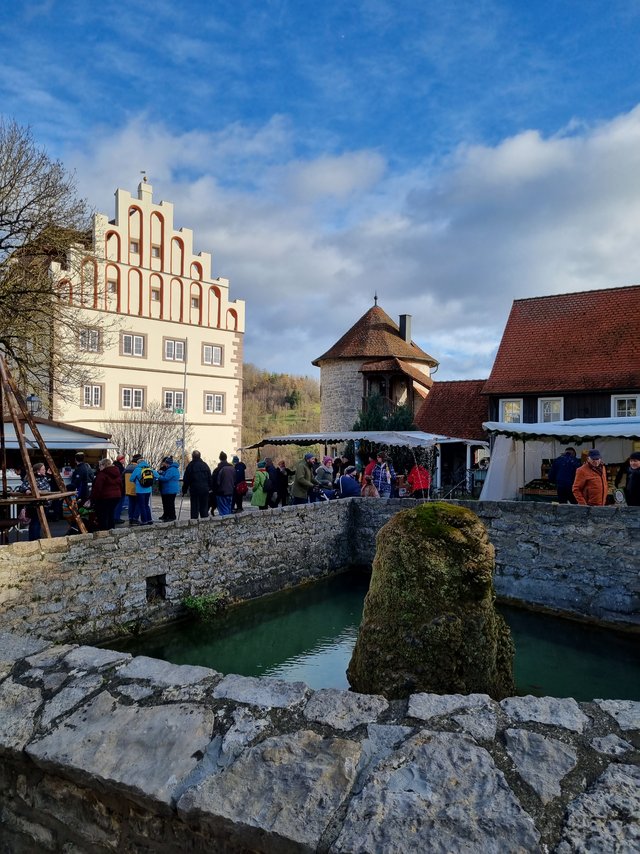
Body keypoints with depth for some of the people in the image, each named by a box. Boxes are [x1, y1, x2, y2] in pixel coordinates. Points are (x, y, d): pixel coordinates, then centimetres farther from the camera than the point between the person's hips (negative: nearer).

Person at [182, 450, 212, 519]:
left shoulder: (190, 466, -4)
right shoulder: (205, 465, 7)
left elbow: (186, 480, -2)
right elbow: (210, 478, 10)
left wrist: (184, 490, 4)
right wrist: (209, 488, 15)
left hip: (194, 490, -3)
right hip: (205, 489, 3)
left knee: (194, 508, 2)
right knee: (204, 507, 9)